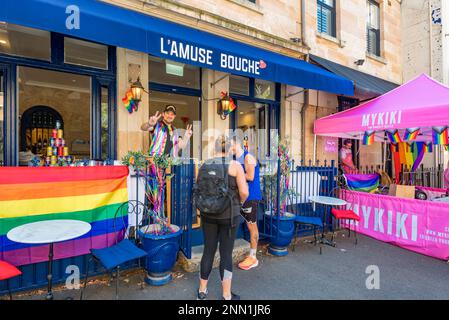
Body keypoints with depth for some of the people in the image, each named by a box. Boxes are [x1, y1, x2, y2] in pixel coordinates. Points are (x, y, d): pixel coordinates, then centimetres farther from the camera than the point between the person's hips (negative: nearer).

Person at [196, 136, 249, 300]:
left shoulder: (205, 165, 0)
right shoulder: (235, 165, -10)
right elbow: (244, 192, -14)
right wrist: (239, 203, 6)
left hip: (208, 213, 3)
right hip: (228, 215, -3)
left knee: (208, 250, 17)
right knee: (226, 253, 9)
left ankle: (202, 291, 33)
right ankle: (227, 295, 24)